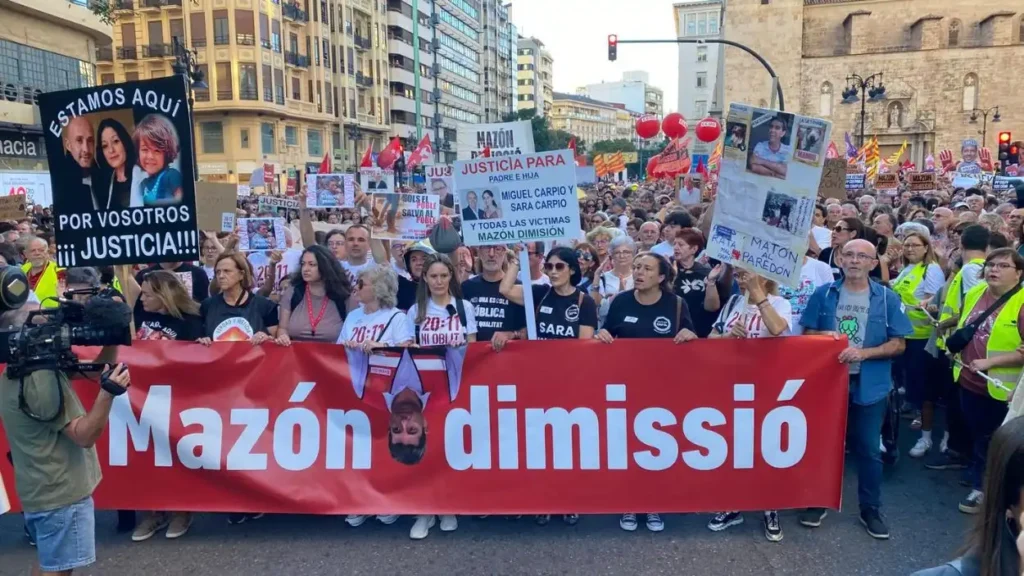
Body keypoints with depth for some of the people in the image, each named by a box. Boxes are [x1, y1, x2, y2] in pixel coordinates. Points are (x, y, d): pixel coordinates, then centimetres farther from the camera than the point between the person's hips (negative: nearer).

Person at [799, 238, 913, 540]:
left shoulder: (888, 299, -3)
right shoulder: (823, 294, -1)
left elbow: (898, 344, -3)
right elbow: (807, 334, 4)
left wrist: (863, 352, -18)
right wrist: (824, 336, -18)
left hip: (870, 385, -1)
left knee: (868, 449, 10)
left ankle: (871, 509, 26)